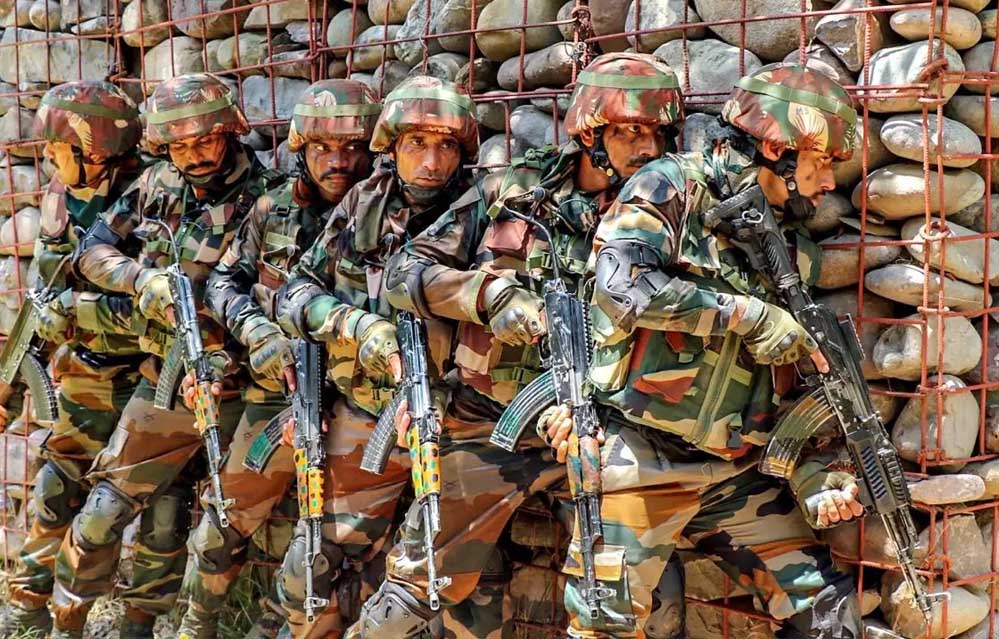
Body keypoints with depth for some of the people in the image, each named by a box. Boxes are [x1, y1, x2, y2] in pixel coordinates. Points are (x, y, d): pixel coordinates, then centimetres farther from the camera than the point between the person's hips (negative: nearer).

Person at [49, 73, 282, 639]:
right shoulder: (158, 184, 3)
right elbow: (94, 250, 6)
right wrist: (141, 278, -13)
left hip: (228, 392, -3)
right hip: (163, 383, 4)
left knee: (168, 523, 10)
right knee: (102, 515, 5)